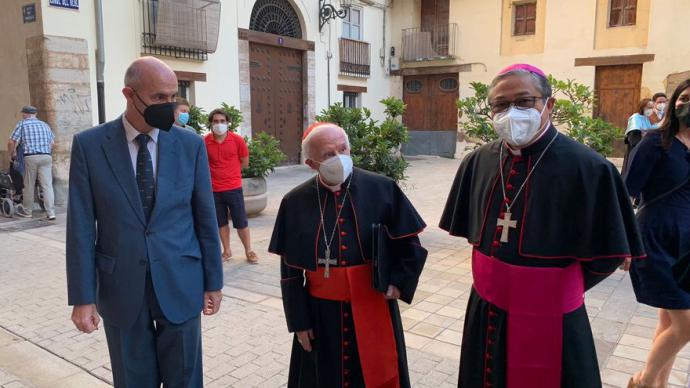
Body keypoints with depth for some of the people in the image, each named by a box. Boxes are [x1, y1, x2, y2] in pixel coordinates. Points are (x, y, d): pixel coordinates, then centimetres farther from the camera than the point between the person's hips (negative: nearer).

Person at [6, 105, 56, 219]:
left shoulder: (22, 124, 5)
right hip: (46, 157, 2)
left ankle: (27, 212, 21)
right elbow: (52, 143, 15)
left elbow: (11, 142, -1)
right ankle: (51, 212, -5)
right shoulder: (45, 125, 16)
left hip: (31, 157, -2)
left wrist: (12, 155, 14)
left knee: (29, 186, 9)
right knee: (47, 185, 0)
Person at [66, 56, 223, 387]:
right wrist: (83, 297, -5)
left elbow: (205, 218, 1)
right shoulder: (89, 145, -5)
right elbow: (81, 227, -4)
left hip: (180, 284, 0)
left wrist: (213, 281, 4)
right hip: (121, 288, 0)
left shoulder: (191, 145, -3)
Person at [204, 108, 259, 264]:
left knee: (241, 221, 5)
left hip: (234, 188, -1)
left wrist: (229, 172, 6)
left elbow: (245, 163, 4)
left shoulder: (237, 140, -5)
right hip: (214, 189, 1)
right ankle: (227, 251, 26)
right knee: (221, 222, 12)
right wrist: (221, 172, 5)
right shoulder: (205, 141, -4)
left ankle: (249, 251, 17)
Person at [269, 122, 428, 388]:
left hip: (374, 308, 0)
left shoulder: (383, 189, -8)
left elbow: (409, 242, 3)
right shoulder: (295, 202, -6)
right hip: (321, 312, 1)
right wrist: (299, 321, 0)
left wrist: (399, 282, -8)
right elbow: (290, 271, 0)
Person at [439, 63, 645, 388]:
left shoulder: (587, 168, -16)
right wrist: (497, 274, 8)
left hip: (548, 322, -4)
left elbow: (605, 255, -8)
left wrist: (555, 289, 2)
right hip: (484, 315, 5)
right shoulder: (478, 163, -1)